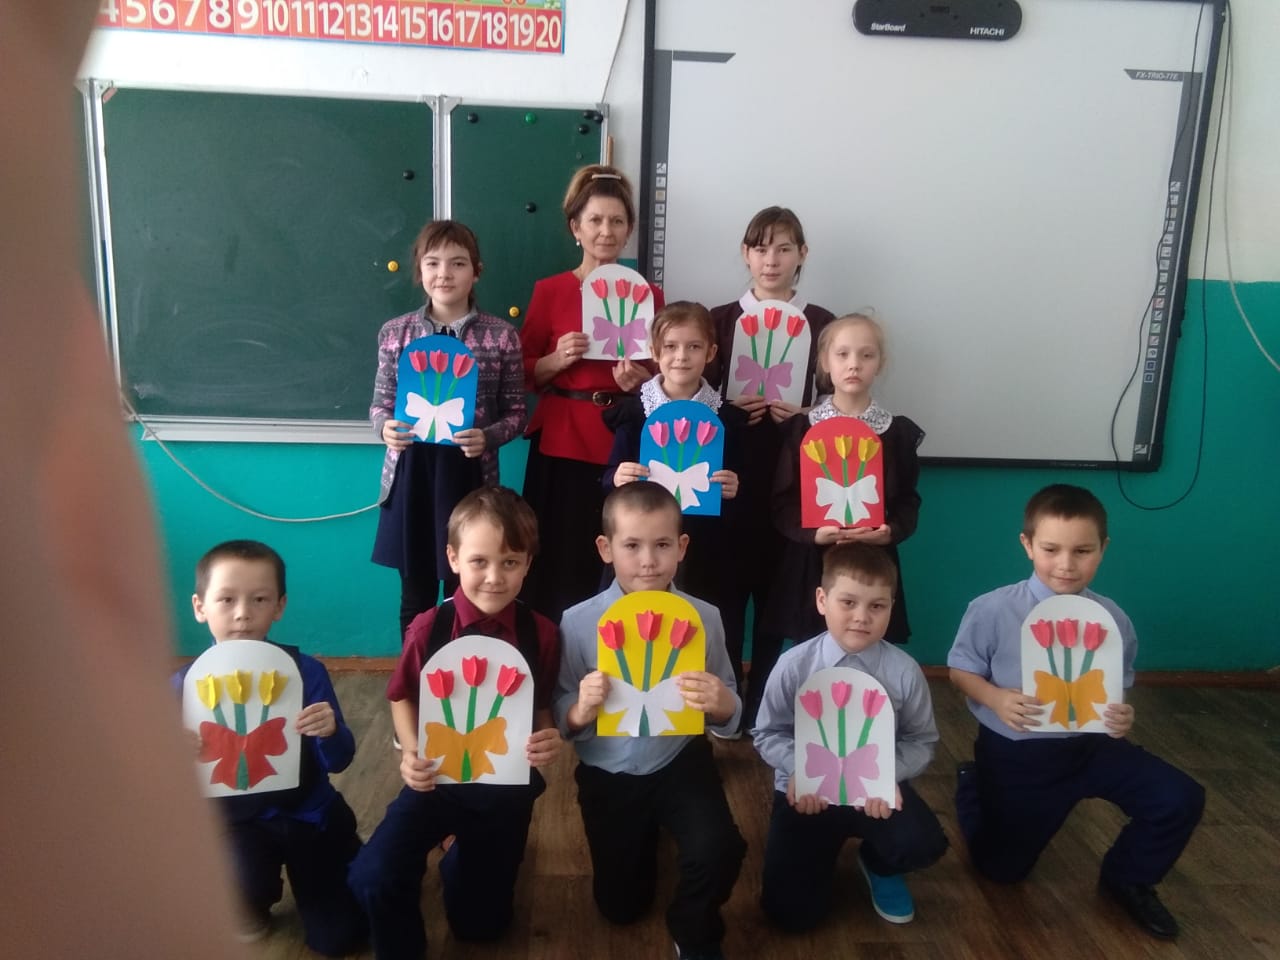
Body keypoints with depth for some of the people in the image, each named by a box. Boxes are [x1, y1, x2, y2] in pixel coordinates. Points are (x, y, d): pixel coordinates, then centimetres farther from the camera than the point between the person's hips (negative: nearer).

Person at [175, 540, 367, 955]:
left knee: (338, 939, 2)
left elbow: (338, 762, -13)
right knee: (240, 883, -32)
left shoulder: (305, 671, -15)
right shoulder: (186, 684, -12)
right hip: (235, 820, 0)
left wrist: (330, 733, -36)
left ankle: (348, 859, 35)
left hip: (308, 813, 0)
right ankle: (251, 901, 8)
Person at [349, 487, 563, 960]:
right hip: (438, 779, 0)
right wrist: (411, 752, -17)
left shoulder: (540, 634, -15)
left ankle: (463, 858, 49)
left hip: (508, 787, 1)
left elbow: (543, 707, -2)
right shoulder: (428, 628, -16)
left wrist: (550, 739, -23)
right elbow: (403, 697, 0)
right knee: (373, 877, -25)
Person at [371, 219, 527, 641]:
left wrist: (487, 437, -17)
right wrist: (385, 427, -12)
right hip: (410, 472, 2)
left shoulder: (501, 335, -2)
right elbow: (380, 403, 10)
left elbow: (516, 412, 2)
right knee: (416, 593, 14)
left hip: (470, 475, -1)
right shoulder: (395, 332, 3)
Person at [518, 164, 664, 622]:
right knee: (558, 564, 1)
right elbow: (525, 373, 5)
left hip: (624, 442, 1)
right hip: (561, 440, -1)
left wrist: (642, 380, -9)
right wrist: (558, 359, -13)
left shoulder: (648, 295, 7)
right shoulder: (550, 291, 3)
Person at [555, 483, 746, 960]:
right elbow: (559, 718, -11)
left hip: (681, 764, 0)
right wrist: (581, 710, -33)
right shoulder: (578, 622, -17)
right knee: (621, 906, 13)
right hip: (608, 775, 1)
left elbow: (729, 718, -7)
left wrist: (722, 705, -30)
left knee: (719, 850, -26)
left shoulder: (703, 617, -14)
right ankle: (647, 834, 49)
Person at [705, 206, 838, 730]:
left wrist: (802, 414, -12)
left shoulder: (822, 324, 5)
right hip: (730, 472, 0)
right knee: (726, 585, 2)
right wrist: (728, 408, -12)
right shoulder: (721, 319, 7)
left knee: (775, 588, 7)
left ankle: (762, 706, 23)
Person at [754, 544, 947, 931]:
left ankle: (879, 866, 12)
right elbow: (769, 734, -4)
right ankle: (825, 847, 28)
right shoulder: (794, 665, -15)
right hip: (808, 790, 0)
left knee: (924, 844, -29)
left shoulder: (904, 671, -14)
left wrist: (887, 772, -21)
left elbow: (921, 741, -2)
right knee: (793, 912, -9)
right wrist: (799, 767, -22)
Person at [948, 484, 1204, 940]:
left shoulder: (1112, 620, -11)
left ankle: (1127, 881, 20)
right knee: (1001, 868, 10)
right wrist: (995, 698, -28)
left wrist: (1123, 718, -20)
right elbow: (961, 669, -8)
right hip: (1014, 754, -2)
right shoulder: (992, 610, -21)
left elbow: (1120, 689, 2)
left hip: (1088, 744, 3)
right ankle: (974, 787, 43)